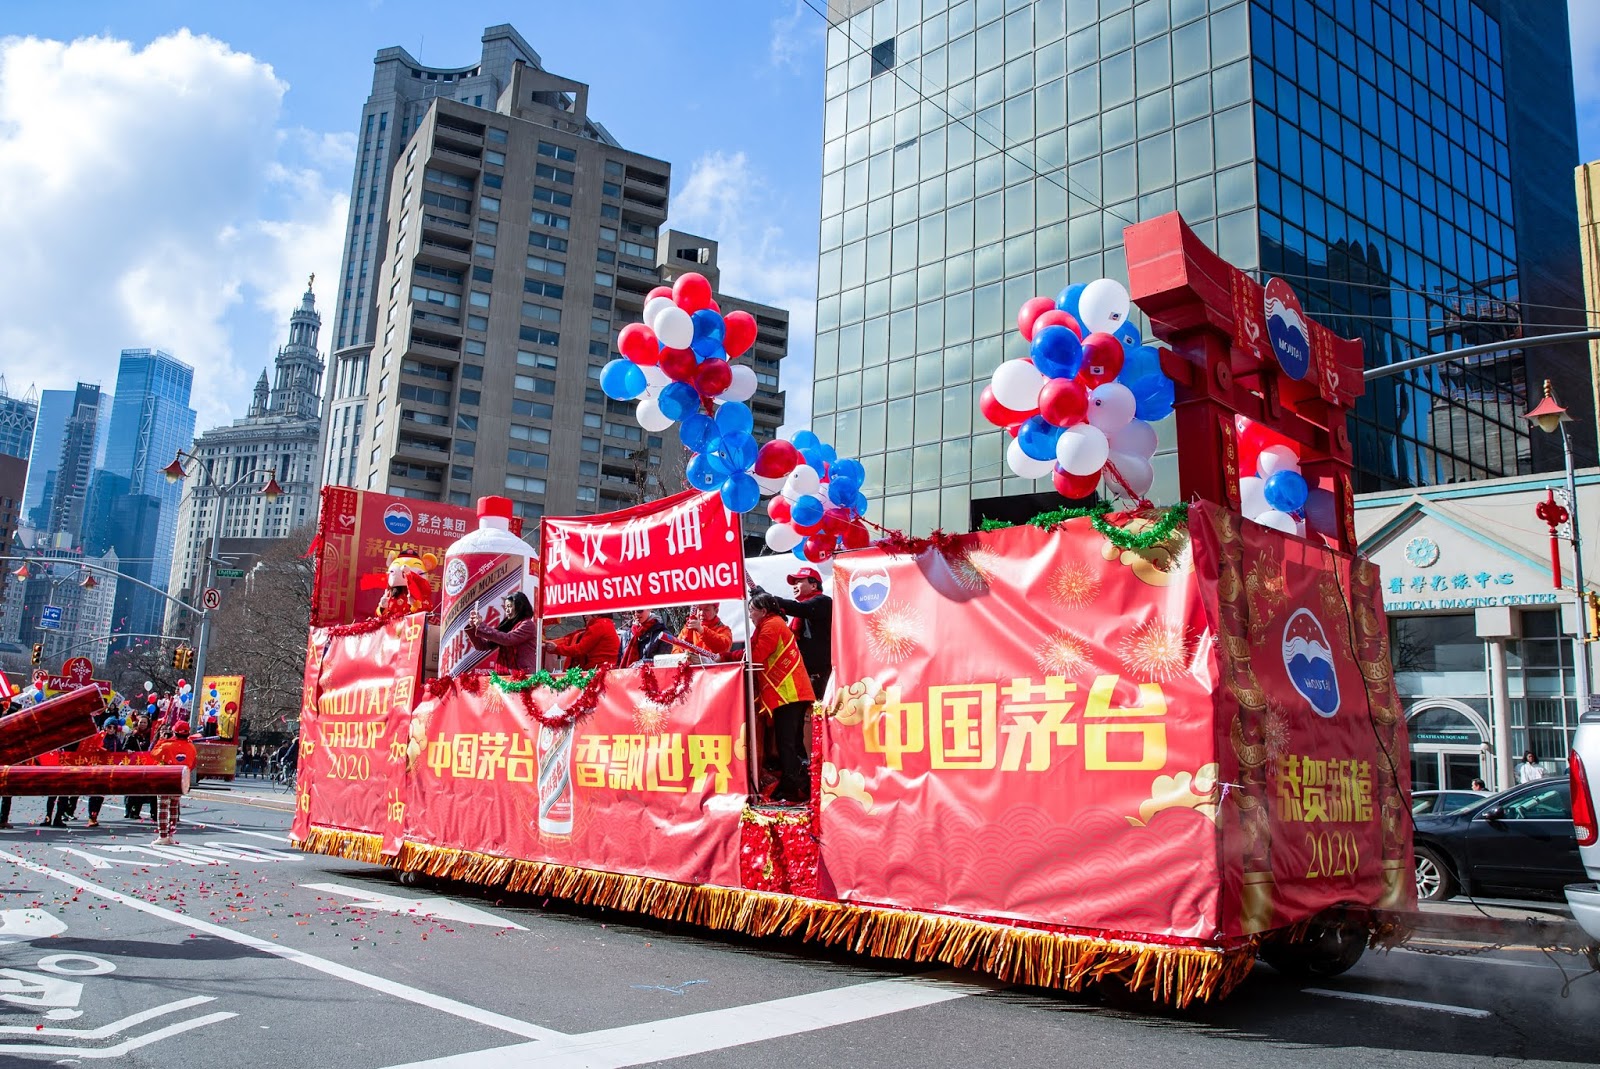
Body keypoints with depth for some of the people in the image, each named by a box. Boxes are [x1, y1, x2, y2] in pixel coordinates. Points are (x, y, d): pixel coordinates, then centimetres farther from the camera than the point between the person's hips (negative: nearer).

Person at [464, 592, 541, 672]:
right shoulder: (506, 625, 16)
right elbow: (483, 645, 17)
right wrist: (472, 627, 4)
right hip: (504, 674, 6)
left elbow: (507, 639, -17)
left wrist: (481, 626, -11)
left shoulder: (528, 625, -2)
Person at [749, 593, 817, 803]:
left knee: (786, 743, -10)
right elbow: (764, 657, 19)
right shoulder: (776, 623, 25)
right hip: (793, 691, 11)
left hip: (786, 692, -11)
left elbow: (755, 657, -12)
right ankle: (803, 786, 15)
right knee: (794, 742, 12)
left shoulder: (770, 625, -7)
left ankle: (789, 789, -11)